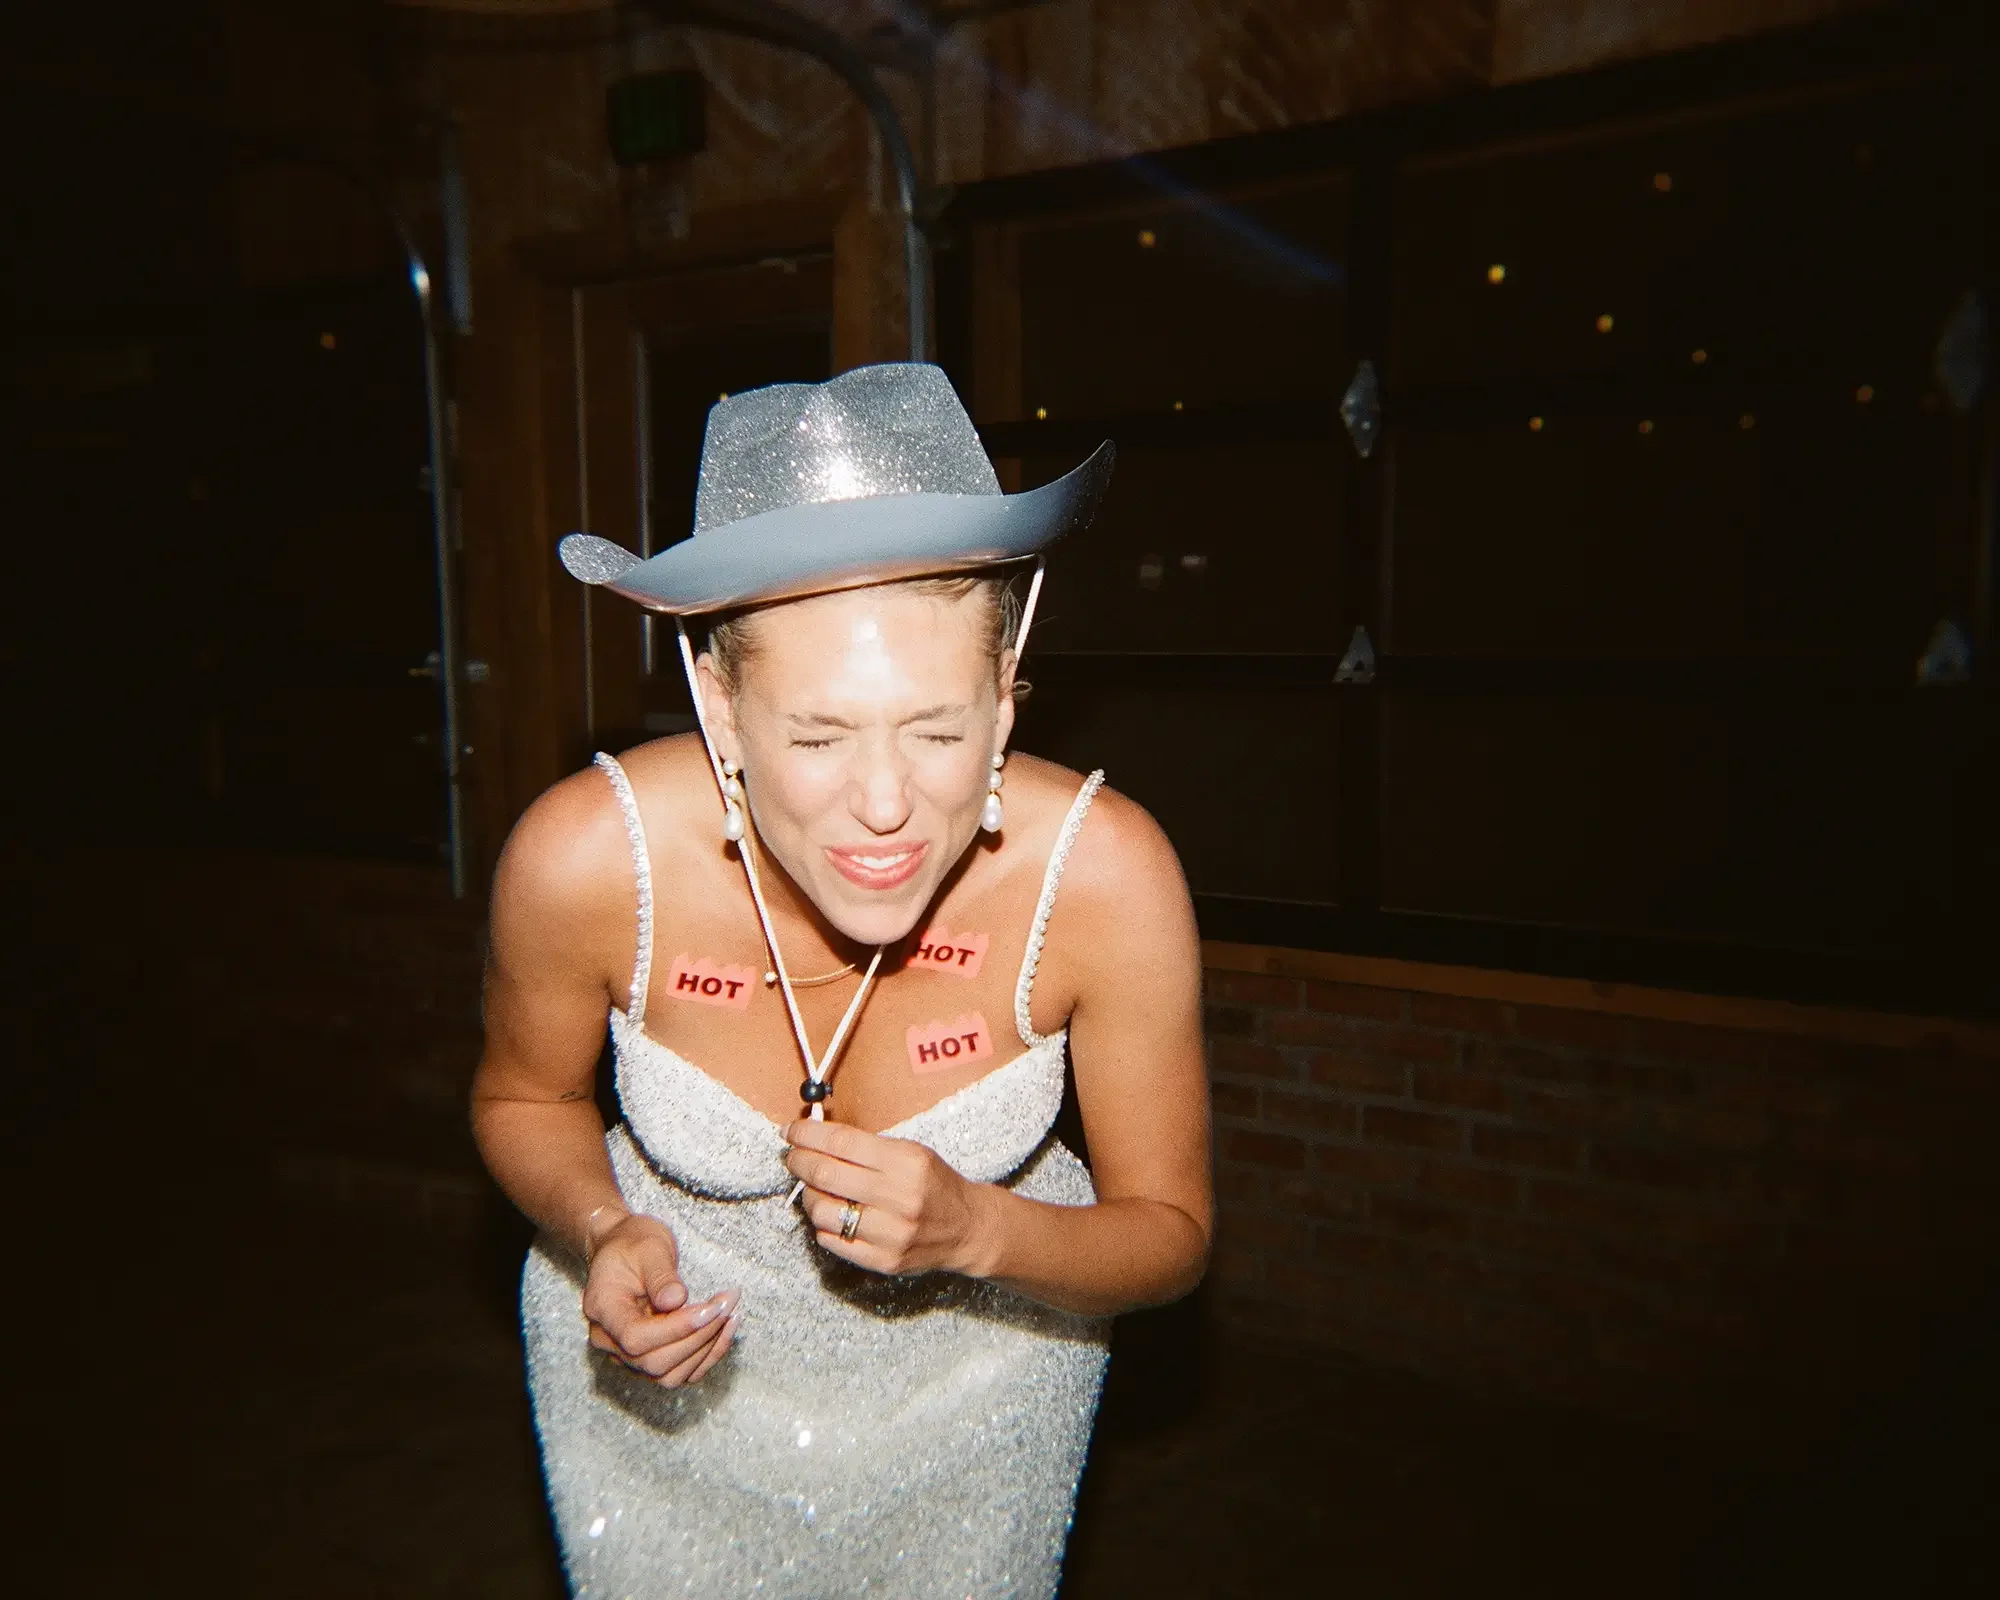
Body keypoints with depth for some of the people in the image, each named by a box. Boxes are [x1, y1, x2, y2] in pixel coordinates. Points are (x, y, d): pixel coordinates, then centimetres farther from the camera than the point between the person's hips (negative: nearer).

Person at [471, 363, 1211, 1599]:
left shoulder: (1107, 874, -31)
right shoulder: (587, 857, -30)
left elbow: (1171, 1236, -16)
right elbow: (524, 1098, -7)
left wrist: (977, 1231, -34)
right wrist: (602, 1234, -27)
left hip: (979, 1361, 1)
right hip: (668, 1374, 0)